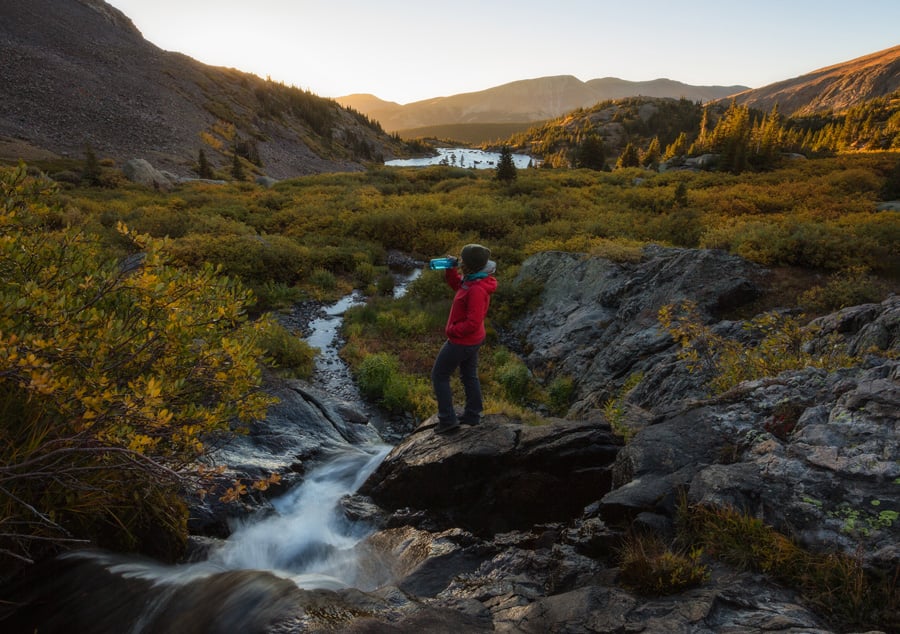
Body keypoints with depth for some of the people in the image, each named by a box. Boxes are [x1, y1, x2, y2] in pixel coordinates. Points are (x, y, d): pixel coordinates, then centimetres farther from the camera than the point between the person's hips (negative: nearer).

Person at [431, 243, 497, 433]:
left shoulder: (476, 290, -32)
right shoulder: (474, 280, -3)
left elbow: (473, 322, -32)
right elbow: (458, 285, 17)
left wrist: (451, 330, -18)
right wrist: (450, 270, -1)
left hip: (461, 341, -9)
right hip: (473, 339, 9)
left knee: (439, 376, 6)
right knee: (469, 376, 22)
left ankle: (447, 419, 12)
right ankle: (472, 415, 36)